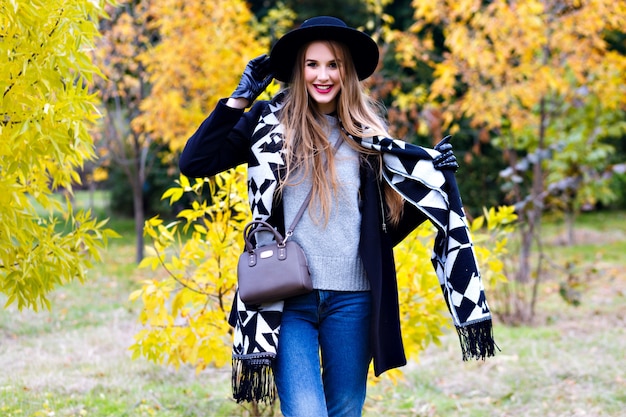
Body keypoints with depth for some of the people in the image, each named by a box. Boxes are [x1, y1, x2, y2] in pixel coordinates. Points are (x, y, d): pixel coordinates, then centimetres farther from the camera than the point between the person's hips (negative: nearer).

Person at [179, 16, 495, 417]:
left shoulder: (367, 132, 10)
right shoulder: (271, 120, 4)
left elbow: (389, 225, 14)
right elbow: (195, 162, -5)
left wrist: (433, 179, 3)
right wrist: (239, 99, -6)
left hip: (352, 298, 3)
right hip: (287, 298, -3)